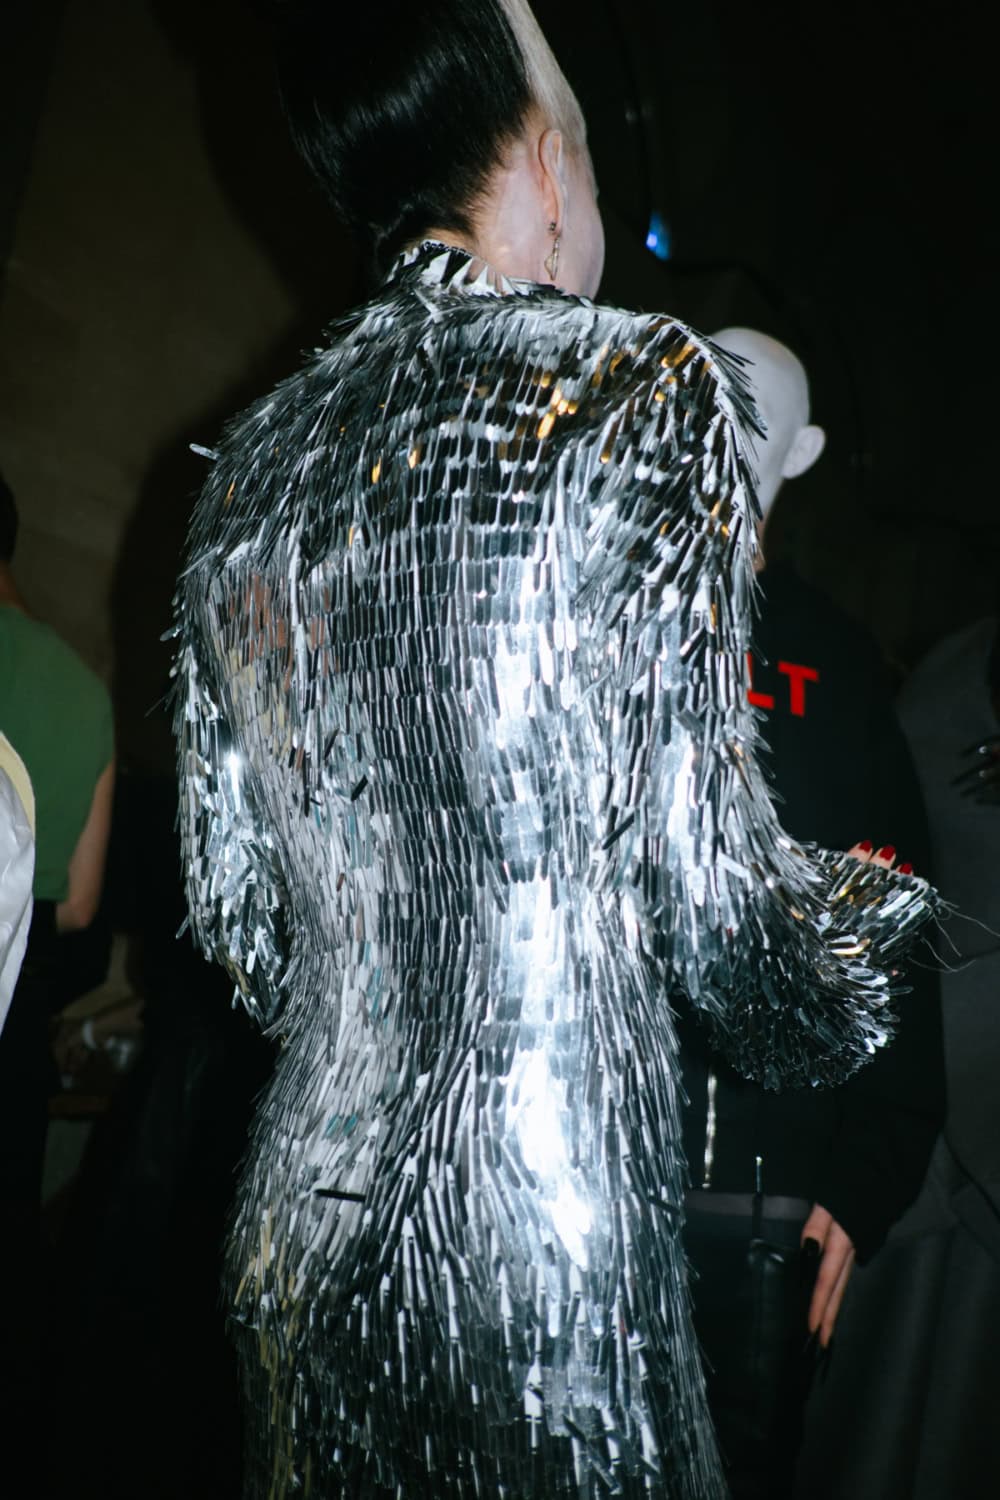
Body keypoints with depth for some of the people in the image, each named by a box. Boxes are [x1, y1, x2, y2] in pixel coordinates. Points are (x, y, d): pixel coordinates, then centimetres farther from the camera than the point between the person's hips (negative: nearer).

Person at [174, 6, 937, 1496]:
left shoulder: (250, 466, 5)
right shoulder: (649, 385, -12)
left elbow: (233, 902, 9)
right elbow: (704, 881, -14)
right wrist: (883, 911, 7)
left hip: (311, 1211, 6)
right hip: (551, 1237, -5)